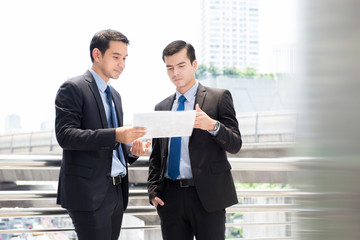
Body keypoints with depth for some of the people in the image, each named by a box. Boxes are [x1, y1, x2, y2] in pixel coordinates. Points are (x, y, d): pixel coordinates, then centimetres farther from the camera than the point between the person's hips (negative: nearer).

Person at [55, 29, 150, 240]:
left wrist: (131, 149, 3)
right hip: (88, 192, -8)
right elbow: (65, 135, -18)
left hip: (116, 191, 8)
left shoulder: (114, 95, 20)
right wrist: (115, 135, -26)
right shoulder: (73, 88, -5)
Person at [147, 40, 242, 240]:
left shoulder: (219, 98, 2)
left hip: (207, 195, -4)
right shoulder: (161, 108, 15)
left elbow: (235, 145, -4)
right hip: (170, 199, 4)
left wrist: (212, 126, -22)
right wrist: (153, 190, 4)